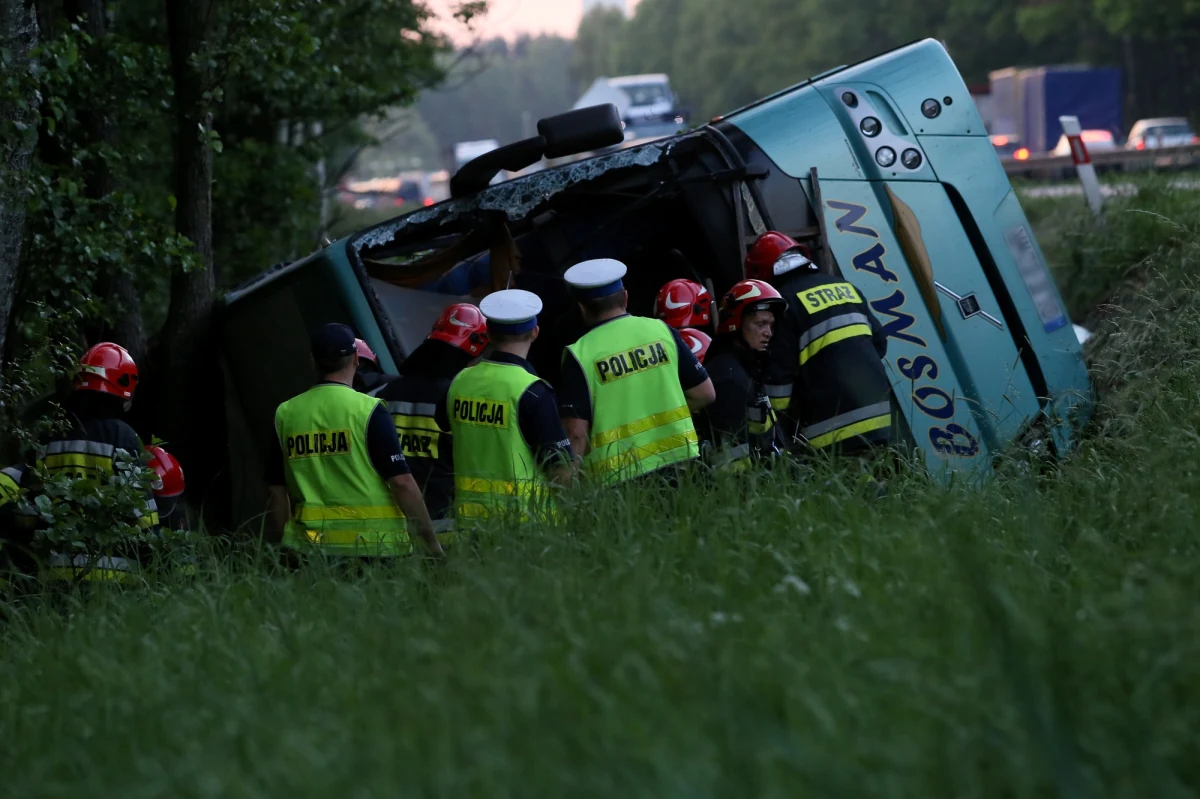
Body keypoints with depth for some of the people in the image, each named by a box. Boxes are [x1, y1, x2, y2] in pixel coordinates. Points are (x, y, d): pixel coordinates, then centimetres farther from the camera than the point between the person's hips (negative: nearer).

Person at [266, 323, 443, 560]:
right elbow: (401, 482, -9)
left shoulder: (286, 414, 7)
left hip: (309, 547, 4)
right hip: (371, 545, -4)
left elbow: (276, 489, 12)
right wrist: (432, 542, -2)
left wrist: (290, 540, 23)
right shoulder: (367, 410, -6)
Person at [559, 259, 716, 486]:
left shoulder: (580, 355, -7)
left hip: (619, 478, -3)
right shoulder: (661, 331, 4)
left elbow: (576, 433, -11)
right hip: (677, 461, 3)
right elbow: (704, 393, 9)